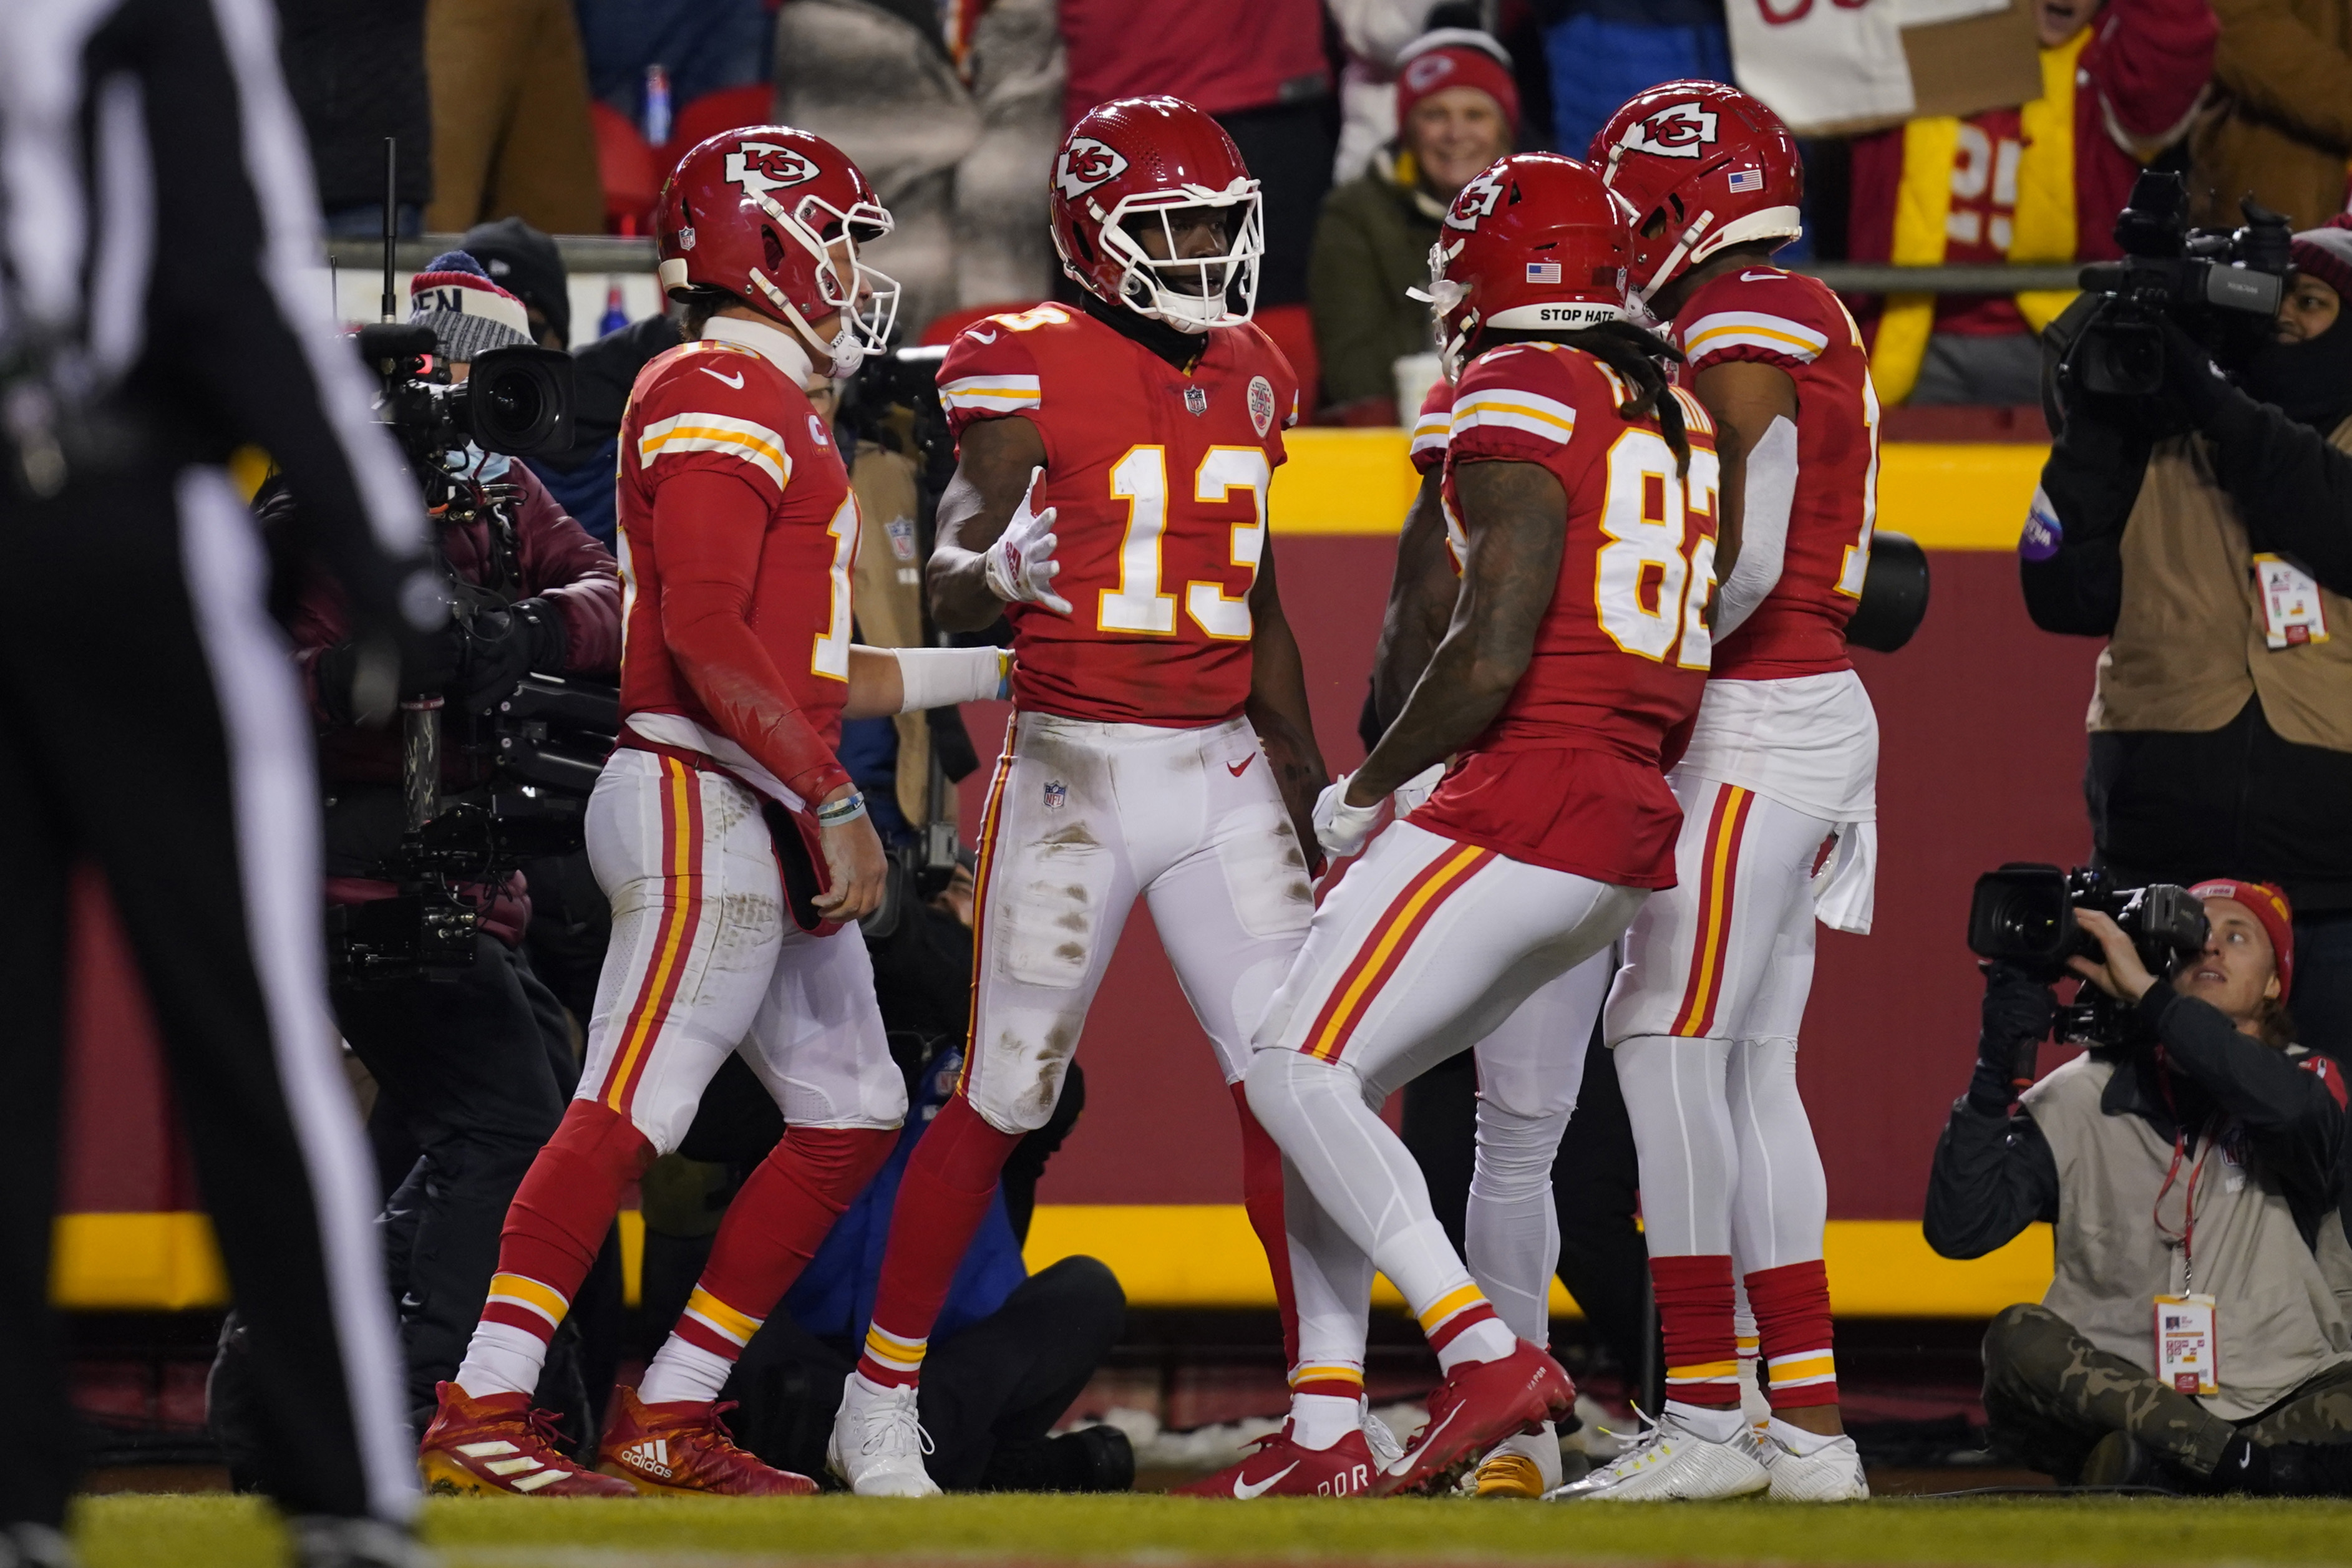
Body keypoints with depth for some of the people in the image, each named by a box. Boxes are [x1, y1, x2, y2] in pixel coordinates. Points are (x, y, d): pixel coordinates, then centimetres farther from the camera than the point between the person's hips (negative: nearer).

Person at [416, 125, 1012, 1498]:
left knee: (853, 1112, 10)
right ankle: (480, 1419, -18)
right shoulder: (720, 397, -10)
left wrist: (999, 670, 28)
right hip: (707, 807, -11)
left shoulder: (771, 409, 22)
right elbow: (705, 633, -21)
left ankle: (670, 1419, 11)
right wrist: (835, 806, -22)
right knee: (633, 1105, -15)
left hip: (761, 825, 11)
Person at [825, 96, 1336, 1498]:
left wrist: (1313, 790, 18)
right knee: (1003, 1099, -1)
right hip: (1078, 764, -5)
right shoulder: (1031, 368, -8)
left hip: (1224, 772, 5)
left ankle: (1334, 1407, 2)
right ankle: (881, 1407, 11)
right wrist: (991, 576, -34)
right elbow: (953, 595, -10)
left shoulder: (1249, 378, 11)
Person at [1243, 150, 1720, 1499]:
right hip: (1635, 827, 9)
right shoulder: (1677, 415, 17)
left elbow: (1492, 658, -18)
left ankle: (1487, 1354, -19)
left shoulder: (1520, 406, -10)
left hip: (1526, 804, -9)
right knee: (1336, 1078, 15)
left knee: (1301, 1077, -7)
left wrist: (1366, 791, -3)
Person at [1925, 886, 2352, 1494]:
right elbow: (1957, 1227, -5)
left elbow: (2287, 1107, -22)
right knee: (2020, 1339, -30)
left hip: (2284, 1399, -1)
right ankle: (2254, 1466, -35)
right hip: (2116, 1394, 1)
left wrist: (2144, 993, -19)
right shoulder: (2083, 1097, 7)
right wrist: (1999, 1062, -13)